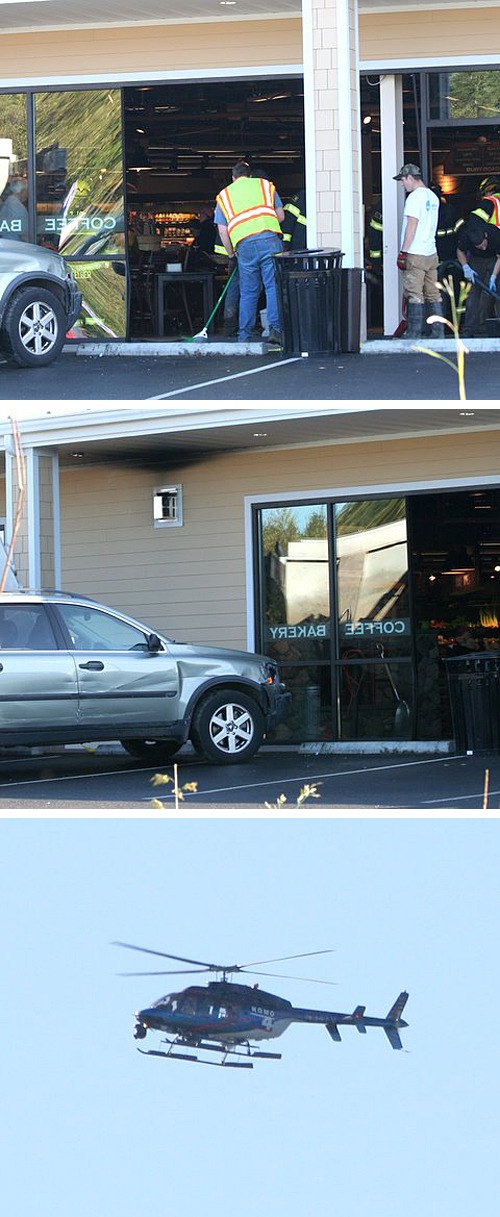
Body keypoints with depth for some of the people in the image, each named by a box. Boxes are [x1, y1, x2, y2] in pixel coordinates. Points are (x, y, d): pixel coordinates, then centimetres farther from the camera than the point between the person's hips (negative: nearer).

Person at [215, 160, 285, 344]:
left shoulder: (224, 195, 19)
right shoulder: (265, 185, 19)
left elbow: (222, 230, 11)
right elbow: (280, 215, 18)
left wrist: (231, 253, 21)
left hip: (244, 245, 1)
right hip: (269, 239, -1)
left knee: (248, 292, 8)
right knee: (273, 286, -3)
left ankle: (244, 336, 7)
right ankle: (275, 328, -17)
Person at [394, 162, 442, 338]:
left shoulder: (415, 197, -12)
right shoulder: (432, 196, 15)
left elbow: (412, 225, -17)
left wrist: (403, 252, -15)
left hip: (416, 255, -8)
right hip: (432, 254, 8)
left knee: (415, 295, -7)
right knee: (433, 294, 9)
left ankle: (414, 333, -9)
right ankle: (438, 332, 9)